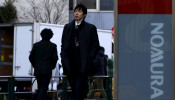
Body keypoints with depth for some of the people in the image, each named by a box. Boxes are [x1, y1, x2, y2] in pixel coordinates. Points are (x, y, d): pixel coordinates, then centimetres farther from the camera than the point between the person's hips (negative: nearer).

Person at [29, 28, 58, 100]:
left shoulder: (36, 45, 5)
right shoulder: (53, 46, -3)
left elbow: (31, 57, 2)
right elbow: (55, 58, -8)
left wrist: (35, 66, 14)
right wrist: (52, 66, 8)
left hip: (37, 70, 4)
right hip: (47, 70, -4)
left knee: (40, 88, 15)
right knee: (44, 88, -6)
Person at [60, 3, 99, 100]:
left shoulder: (90, 28, 2)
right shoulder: (67, 27, 14)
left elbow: (95, 45, 3)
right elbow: (63, 44, 17)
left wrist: (89, 58, -5)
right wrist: (64, 58, 6)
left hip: (82, 64, -4)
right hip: (70, 64, 4)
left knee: (79, 89, -10)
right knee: (73, 87, 10)